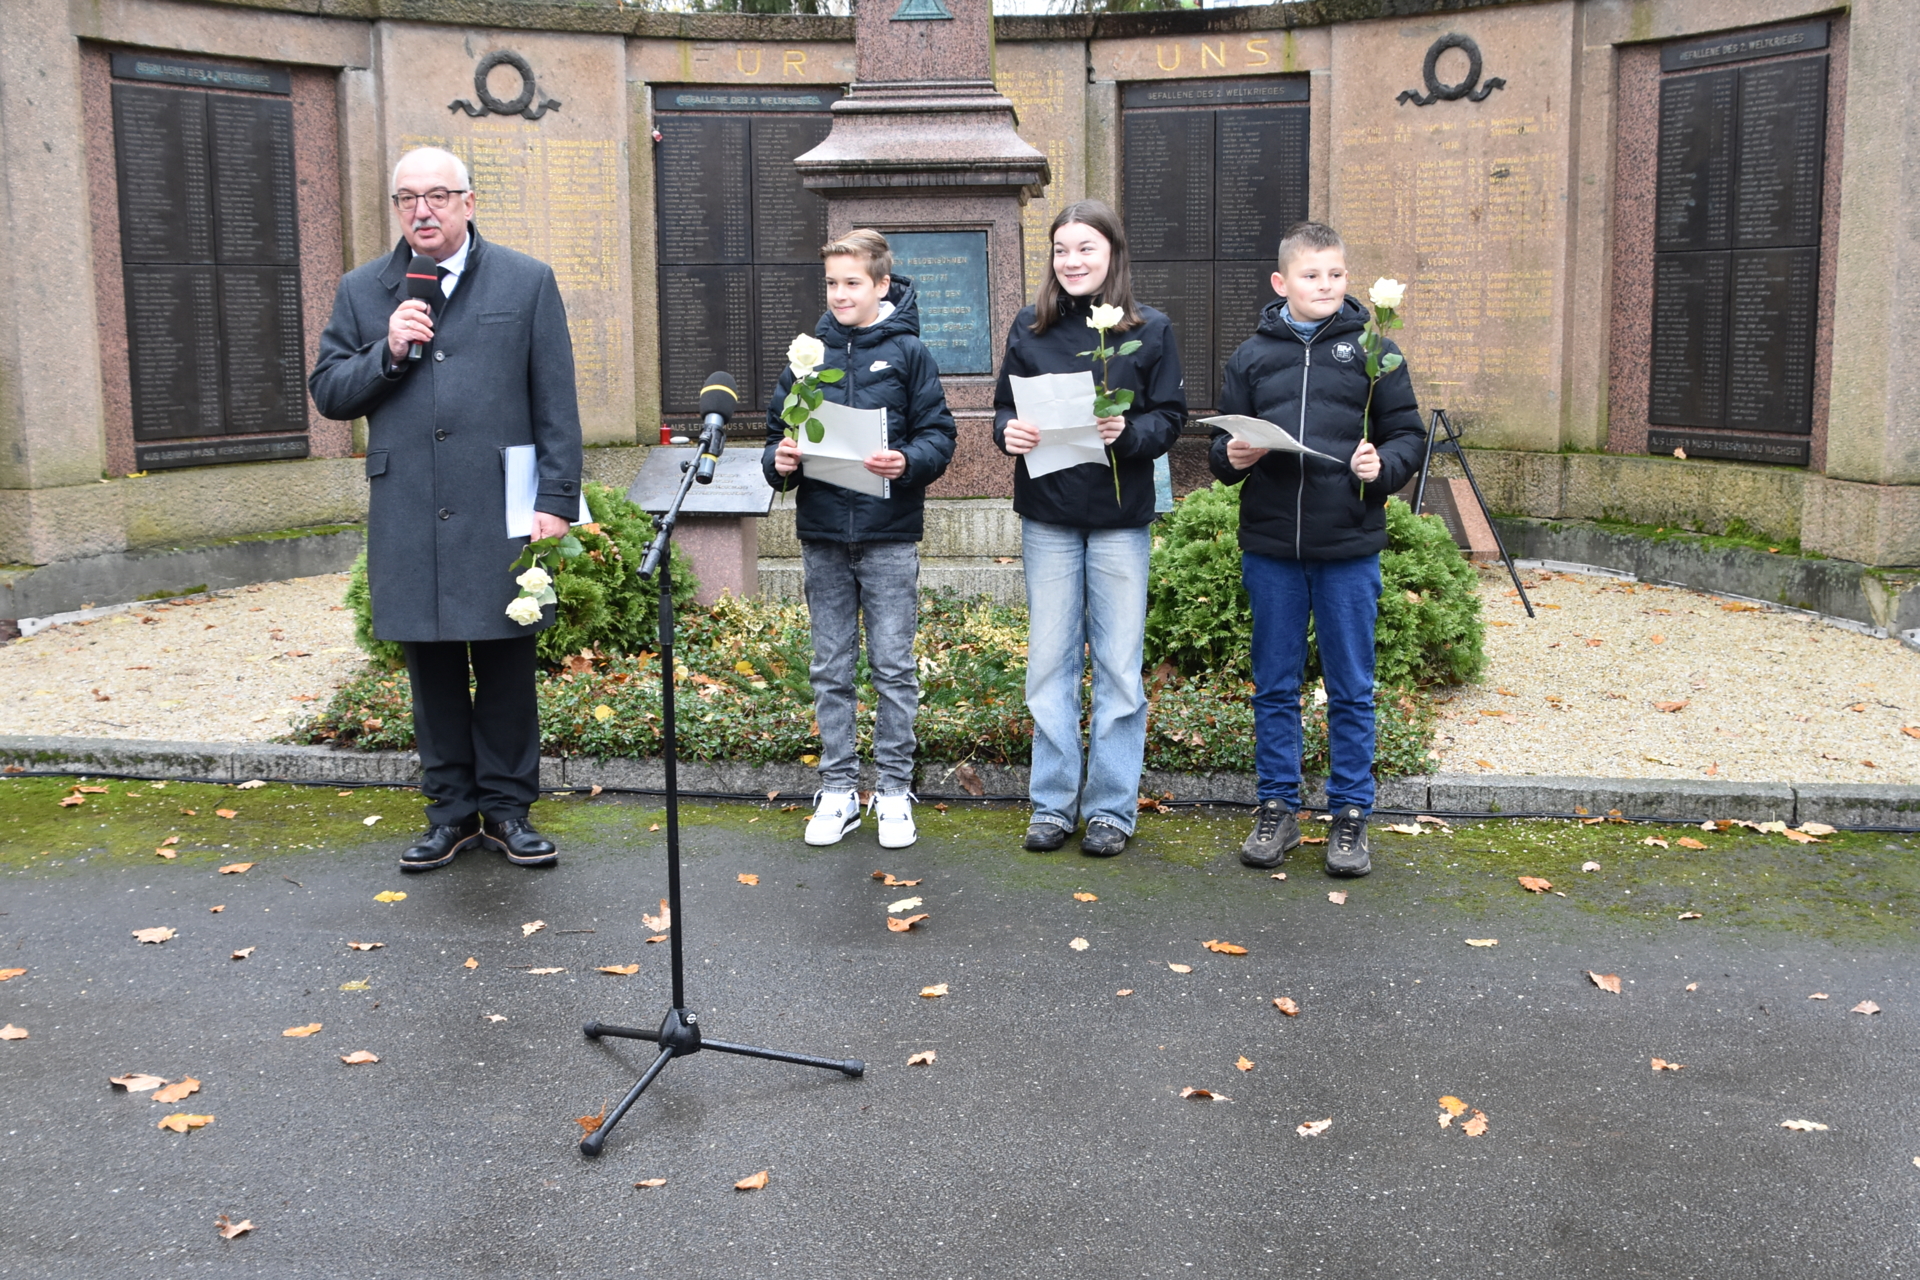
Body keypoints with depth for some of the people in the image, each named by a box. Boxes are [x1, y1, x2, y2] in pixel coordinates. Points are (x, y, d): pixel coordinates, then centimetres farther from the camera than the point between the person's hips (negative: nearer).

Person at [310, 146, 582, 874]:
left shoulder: (527, 282, 4)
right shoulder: (362, 292, 10)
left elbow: (556, 404, 1)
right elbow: (327, 392, 10)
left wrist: (557, 499, -5)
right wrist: (387, 353, -8)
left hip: (499, 513, -2)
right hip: (408, 519, 2)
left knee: (505, 664, 5)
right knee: (431, 667, 9)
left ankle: (506, 807, 18)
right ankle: (452, 809, 21)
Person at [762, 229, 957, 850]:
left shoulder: (908, 352, 0)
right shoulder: (809, 353, 9)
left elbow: (939, 434, -3)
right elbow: (779, 429, 12)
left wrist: (908, 462, -23)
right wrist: (779, 460, -9)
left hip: (889, 535, -3)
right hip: (822, 536, 3)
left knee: (894, 667, 3)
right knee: (830, 670, 9)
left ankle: (893, 789, 14)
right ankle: (838, 788, 19)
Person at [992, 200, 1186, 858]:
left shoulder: (1149, 330, -1)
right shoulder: (1030, 327, 5)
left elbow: (1170, 417, -1)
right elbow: (1005, 408, 9)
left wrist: (1128, 431, -21)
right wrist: (1009, 430, -13)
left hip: (1120, 517, -2)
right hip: (1047, 514, 2)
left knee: (1118, 665, 3)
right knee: (1050, 662, 7)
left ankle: (1111, 806, 15)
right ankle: (1053, 803, 18)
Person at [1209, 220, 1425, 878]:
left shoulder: (1372, 349, 2)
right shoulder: (1252, 355, 7)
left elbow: (1409, 433, 4)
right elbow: (1223, 441, 13)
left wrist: (1384, 465, -16)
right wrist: (1230, 456, -8)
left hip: (1349, 549, -1)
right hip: (1270, 547, 2)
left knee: (1351, 689, 7)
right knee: (1275, 686, 11)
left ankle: (1350, 814, 19)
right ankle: (1277, 808, 23)